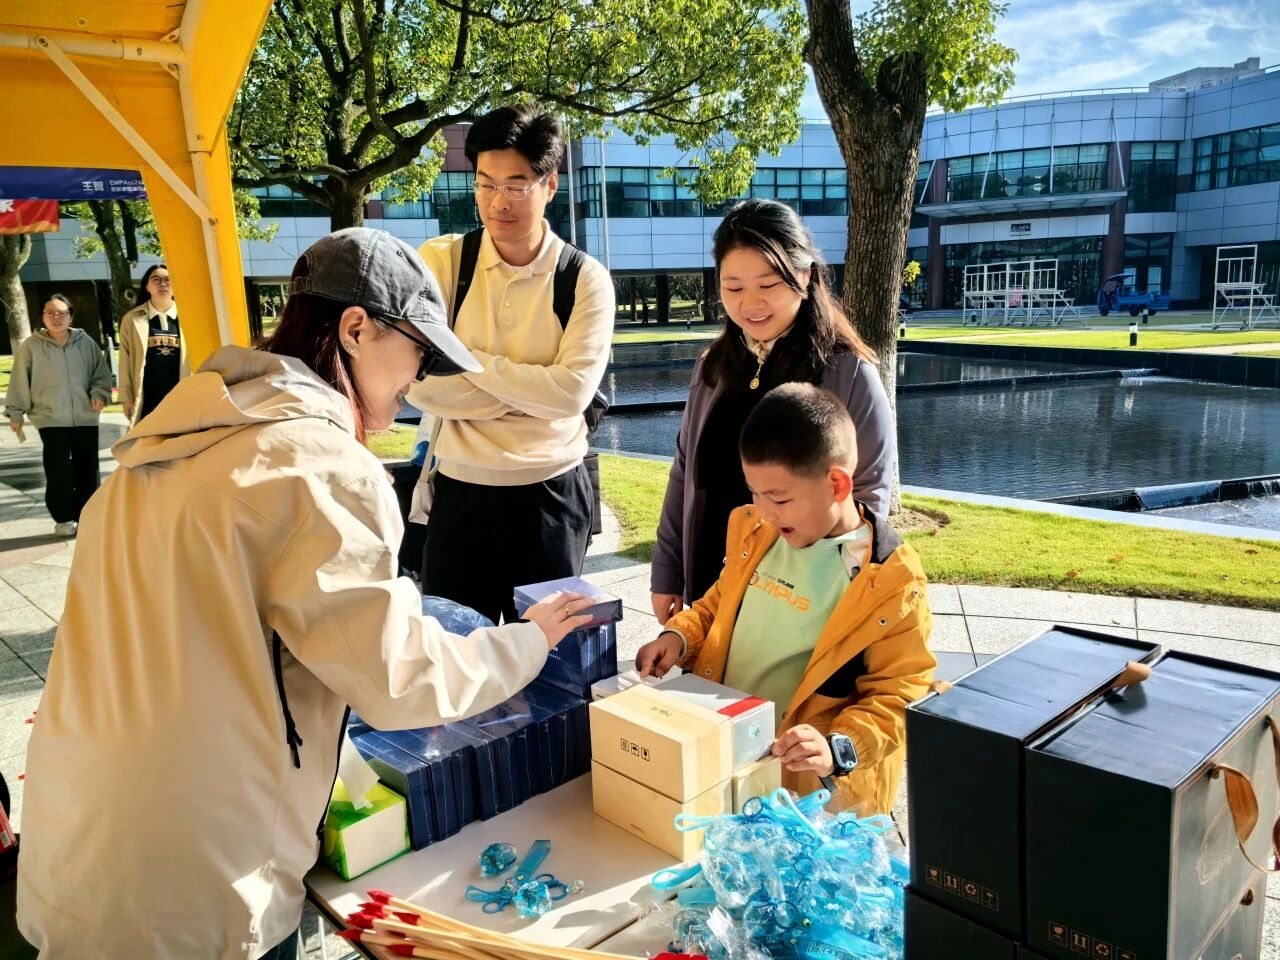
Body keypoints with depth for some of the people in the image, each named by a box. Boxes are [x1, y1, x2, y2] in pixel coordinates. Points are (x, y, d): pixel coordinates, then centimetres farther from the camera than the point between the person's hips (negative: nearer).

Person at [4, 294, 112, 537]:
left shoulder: (86, 342, 3)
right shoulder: (31, 346, -1)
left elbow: (102, 373, 11)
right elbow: (19, 381, 4)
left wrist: (99, 393, -6)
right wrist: (15, 414, 5)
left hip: (86, 418, 2)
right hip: (51, 419, -2)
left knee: (87, 469, 7)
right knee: (59, 471, -2)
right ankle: (63, 519, 11)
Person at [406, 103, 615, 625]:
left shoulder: (586, 279, -5)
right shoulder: (440, 260, -4)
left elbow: (573, 391, -16)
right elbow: (421, 386, -13)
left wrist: (470, 360, -13)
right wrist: (533, 390, -14)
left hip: (552, 493, 0)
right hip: (459, 491, 1)